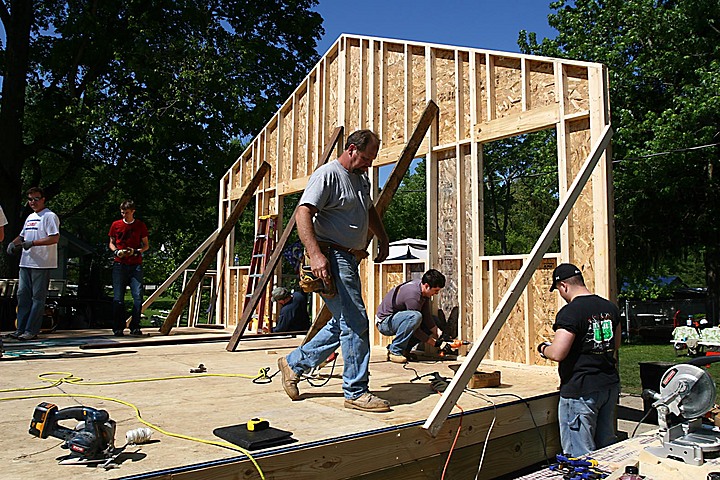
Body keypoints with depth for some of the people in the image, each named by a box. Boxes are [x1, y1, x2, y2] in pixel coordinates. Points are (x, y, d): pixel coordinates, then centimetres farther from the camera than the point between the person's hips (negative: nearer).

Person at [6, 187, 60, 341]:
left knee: (38, 297, -3)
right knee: (22, 295, 9)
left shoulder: (50, 216, -6)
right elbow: (22, 236, 30)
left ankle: (31, 331, 0)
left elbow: (54, 238, -17)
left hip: (42, 264, -9)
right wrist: (13, 243, 9)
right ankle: (21, 329, 15)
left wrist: (32, 243, -21)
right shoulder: (30, 217, 21)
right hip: (25, 263, 9)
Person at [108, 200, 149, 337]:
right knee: (118, 298, -1)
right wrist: (116, 251, -4)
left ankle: (135, 327, 2)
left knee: (138, 296, -6)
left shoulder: (140, 225, 7)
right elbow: (111, 243, 17)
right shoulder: (116, 225, 9)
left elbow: (146, 245, 11)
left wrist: (136, 251, -9)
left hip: (136, 265, 0)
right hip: (119, 265, 1)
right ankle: (118, 328, 6)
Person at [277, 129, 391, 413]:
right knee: (356, 323, -10)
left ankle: (294, 364, 26)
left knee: (343, 324, 14)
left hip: (351, 259, 10)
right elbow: (303, 213, -21)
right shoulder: (327, 174, -10)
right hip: (332, 258, -10)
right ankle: (356, 392, 2)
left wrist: (383, 239, 24)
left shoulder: (362, 179, 19)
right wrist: (315, 254, -31)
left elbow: (369, 211, 36)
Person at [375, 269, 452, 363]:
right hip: (384, 322, -9)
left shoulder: (424, 291, -4)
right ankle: (395, 352, -20)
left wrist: (441, 336, -12)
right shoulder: (413, 295, -31)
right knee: (415, 316, -36)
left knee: (433, 321, 1)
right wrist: (437, 344, -21)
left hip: (396, 318, 9)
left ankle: (404, 349, 4)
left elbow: (427, 317, -3)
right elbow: (415, 331, -25)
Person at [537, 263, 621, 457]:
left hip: (580, 391, -8)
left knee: (579, 454, 2)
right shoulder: (610, 307, 7)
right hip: (610, 386, 9)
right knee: (606, 447, 21)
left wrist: (543, 349, -4)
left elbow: (557, 353, -24)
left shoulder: (570, 312, -19)